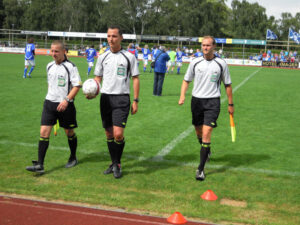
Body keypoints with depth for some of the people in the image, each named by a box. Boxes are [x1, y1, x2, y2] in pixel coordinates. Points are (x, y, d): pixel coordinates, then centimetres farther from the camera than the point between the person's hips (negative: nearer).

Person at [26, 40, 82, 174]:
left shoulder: (70, 67, -10)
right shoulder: (49, 66, 9)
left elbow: (77, 85, -13)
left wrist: (66, 100, -21)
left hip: (65, 105, -5)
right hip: (49, 103, 5)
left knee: (69, 132, 10)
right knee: (44, 132, -5)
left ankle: (73, 158, 32)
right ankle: (39, 165, -5)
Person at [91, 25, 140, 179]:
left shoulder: (129, 57, 0)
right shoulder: (102, 57, 9)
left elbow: (135, 79, 3)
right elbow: (98, 78, 15)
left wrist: (135, 100, -2)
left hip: (122, 98, -4)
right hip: (105, 97, 4)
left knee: (118, 134, -13)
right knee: (109, 133, 9)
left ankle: (117, 164, 7)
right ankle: (114, 163, 25)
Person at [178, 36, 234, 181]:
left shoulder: (221, 64, -1)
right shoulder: (195, 62, 4)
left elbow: (227, 85, 8)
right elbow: (186, 80, 12)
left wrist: (230, 104, 9)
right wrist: (182, 95, -4)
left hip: (212, 101, -3)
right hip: (196, 100, 3)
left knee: (206, 134, -13)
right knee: (199, 132, 13)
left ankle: (201, 169, -9)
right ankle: (207, 151, 46)